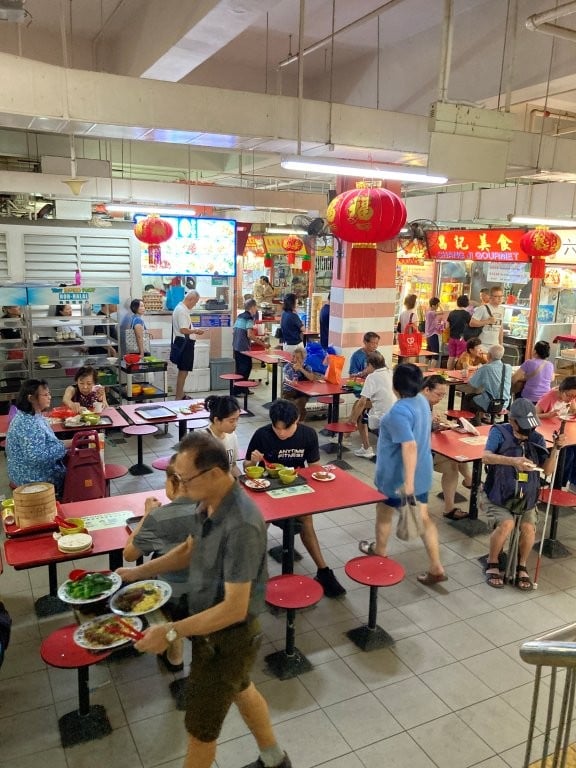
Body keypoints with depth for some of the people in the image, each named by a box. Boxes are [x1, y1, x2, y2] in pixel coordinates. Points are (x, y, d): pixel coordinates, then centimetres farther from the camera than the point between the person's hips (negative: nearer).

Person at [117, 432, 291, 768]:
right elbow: (191, 549, 10)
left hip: (228, 636, -9)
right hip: (212, 624, 9)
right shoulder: (209, 502, -9)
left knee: (201, 728, 13)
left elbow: (234, 608, -32)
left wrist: (171, 632, -30)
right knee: (241, 691, 30)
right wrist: (139, 571, 5)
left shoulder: (241, 525, -36)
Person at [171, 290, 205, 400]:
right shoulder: (182, 310, -18)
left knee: (183, 371, 20)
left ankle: (180, 396, 31)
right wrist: (195, 331, -11)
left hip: (184, 344, 11)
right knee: (183, 372, -5)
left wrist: (194, 330, 14)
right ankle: (178, 398, 0)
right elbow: (183, 330, -25)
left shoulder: (181, 308, 14)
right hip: (184, 344, -11)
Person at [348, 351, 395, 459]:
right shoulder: (390, 373, 6)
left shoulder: (372, 377, -13)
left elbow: (362, 402, -15)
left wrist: (353, 419, -3)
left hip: (382, 419, -6)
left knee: (359, 414, 20)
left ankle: (367, 449, 18)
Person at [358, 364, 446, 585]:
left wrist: (408, 481, -36)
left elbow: (410, 446, -35)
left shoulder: (399, 411, -28)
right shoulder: (422, 401, 0)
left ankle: (379, 552, 41)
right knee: (424, 517, 14)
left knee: (384, 513, 19)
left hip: (398, 476, -7)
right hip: (422, 473, 7)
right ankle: (436, 568, 16)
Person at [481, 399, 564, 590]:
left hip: (526, 497, 3)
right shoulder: (500, 432, -10)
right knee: (506, 523, -26)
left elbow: (547, 469, -4)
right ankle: (492, 564, -1)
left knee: (528, 527, -20)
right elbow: (486, 457, -27)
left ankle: (522, 567, 7)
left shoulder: (537, 439, 1)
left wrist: (556, 448, -19)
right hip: (497, 495, -3)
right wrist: (513, 461, -42)